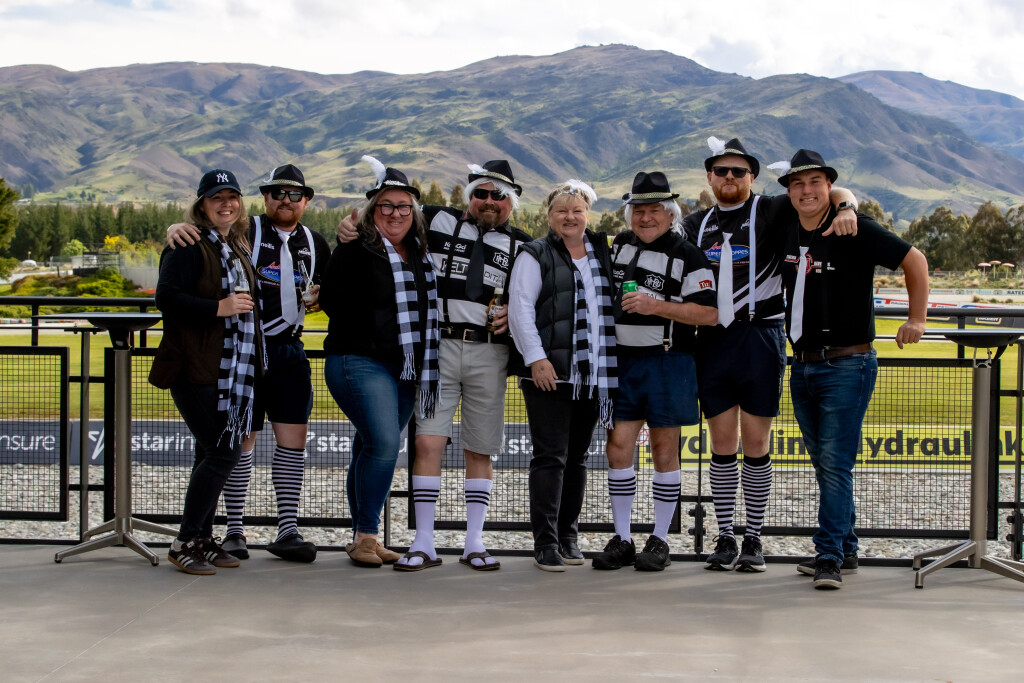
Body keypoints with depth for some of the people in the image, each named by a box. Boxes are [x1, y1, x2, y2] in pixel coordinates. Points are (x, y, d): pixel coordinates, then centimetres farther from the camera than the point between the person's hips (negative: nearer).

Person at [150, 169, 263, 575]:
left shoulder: (237, 248, 19)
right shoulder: (188, 246, -7)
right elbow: (166, 297, -18)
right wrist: (218, 308, -21)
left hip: (234, 369, 8)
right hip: (197, 369, -8)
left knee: (213, 454, 9)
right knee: (220, 453, -12)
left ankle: (202, 540, 16)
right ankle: (185, 542, -5)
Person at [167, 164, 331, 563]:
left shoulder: (315, 245, 14)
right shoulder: (245, 231, -1)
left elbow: (326, 290, 27)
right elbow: (198, 232, -5)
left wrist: (317, 297, 6)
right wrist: (177, 227, -27)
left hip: (289, 351, 4)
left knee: (293, 438, 0)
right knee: (242, 440, 1)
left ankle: (288, 532, 5)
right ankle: (234, 531, 9)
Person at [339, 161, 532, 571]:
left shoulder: (522, 246, 12)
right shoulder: (438, 222, 9)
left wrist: (514, 316, -5)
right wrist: (350, 224, -3)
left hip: (488, 355, 1)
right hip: (437, 348, -1)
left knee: (480, 450, 5)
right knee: (428, 442, -7)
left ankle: (474, 542, 13)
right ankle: (423, 542, 0)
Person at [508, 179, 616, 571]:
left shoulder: (601, 253, 16)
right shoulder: (536, 256, 1)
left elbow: (613, 307, 21)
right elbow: (520, 308, -6)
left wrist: (611, 365, 12)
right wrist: (536, 358, -15)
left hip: (593, 375, 5)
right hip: (549, 373, -5)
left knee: (578, 458, 10)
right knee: (550, 457, -8)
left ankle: (568, 537, 19)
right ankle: (545, 544, -6)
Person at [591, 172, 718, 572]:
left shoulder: (687, 257, -5)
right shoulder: (619, 246, 12)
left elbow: (710, 313, -14)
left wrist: (657, 306, -20)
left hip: (667, 362, -5)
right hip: (623, 360, 5)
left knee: (664, 448, 2)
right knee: (618, 445, 0)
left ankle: (660, 542, 10)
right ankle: (621, 540, 8)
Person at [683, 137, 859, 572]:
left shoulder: (772, 212, 3)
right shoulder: (694, 225, 16)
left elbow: (833, 193, -1)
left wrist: (845, 208, -24)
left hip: (761, 339, -3)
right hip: (712, 341, 3)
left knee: (755, 443, 1)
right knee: (722, 444, 5)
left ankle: (753, 540, 9)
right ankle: (725, 538, 13)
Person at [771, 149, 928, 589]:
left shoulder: (855, 230, -10)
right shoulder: (788, 231, 7)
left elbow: (914, 261, -5)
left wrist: (916, 320, -4)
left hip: (846, 366, -7)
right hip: (802, 367, 7)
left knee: (835, 463, -10)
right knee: (823, 465, 12)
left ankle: (830, 556, -8)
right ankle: (845, 544, 23)